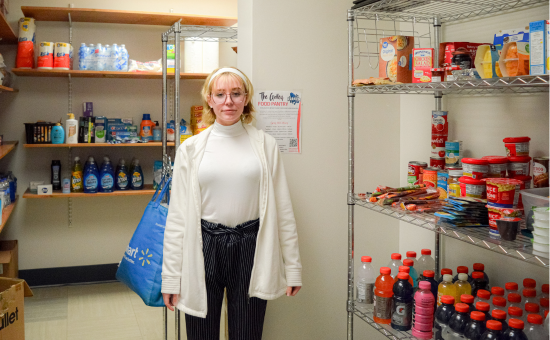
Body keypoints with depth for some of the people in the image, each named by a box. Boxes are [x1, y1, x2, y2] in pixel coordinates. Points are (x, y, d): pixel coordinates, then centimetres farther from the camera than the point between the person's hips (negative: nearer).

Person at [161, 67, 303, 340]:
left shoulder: (265, 145, 2)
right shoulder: (191, 148, 1)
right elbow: (177, 216, 1)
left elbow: (283, 209, 4)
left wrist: (293, 267, 3)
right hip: (204, 247, 0)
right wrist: (171, 276, -1)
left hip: (250, 248, 0)